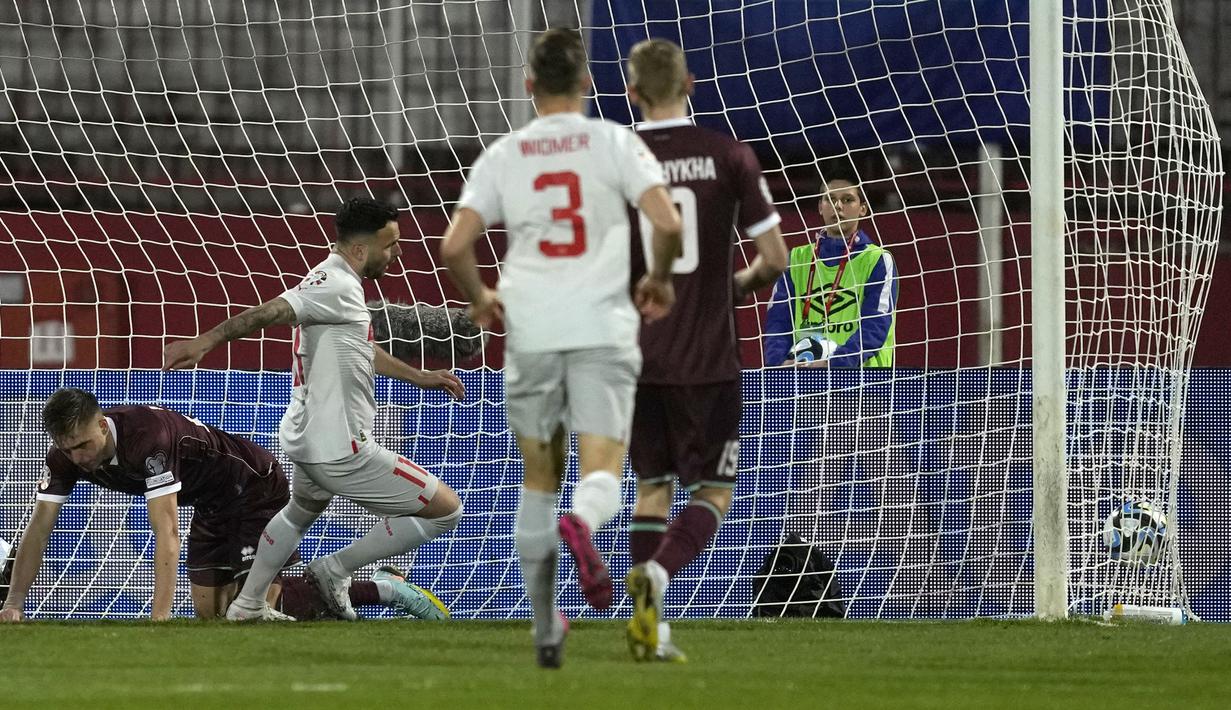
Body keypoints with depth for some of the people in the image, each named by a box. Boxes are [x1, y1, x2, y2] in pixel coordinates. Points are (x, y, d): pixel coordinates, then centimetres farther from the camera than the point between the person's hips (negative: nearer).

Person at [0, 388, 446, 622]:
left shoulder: (148, 437, -37)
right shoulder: (67, 454, -14)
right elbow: (39, 528, -10)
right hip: (213, 505, 8)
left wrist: (159, 616, -46)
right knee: (211, 613, 4)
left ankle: (385, 590, -2)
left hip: (255, 487, -8)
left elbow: (166, 532, -41)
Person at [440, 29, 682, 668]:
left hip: (531, 333, 2)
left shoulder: (502, 156, 5)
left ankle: (546, 632, 17)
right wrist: (659, 279, 8)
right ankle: (582, 523, -39)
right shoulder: (614, 143, 1)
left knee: (538, 480, 15)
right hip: (603, 328, -2)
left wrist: (479, 299, 17)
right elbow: (667, 223, -11)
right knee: (602, 473, -2)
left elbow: (454, 247, -2)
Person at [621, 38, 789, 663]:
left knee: (652, 488, 15)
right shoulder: (729, 156, -4)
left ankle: (651, 626, 8)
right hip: (708, 360, -2)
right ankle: (656, 574, -22)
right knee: (712, 493, 5)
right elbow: (775, 258, -4)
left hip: (637, 354, 2)